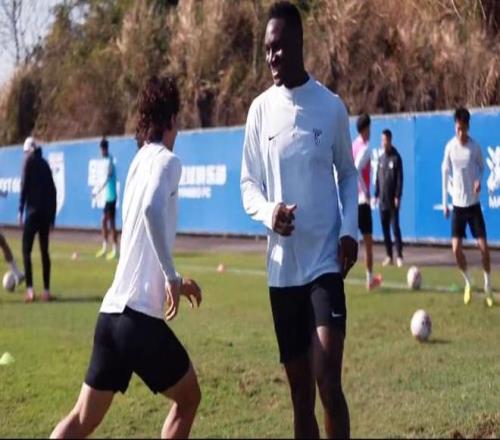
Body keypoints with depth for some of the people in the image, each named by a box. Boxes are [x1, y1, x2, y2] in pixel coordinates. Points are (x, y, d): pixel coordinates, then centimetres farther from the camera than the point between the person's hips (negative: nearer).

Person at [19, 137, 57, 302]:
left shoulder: (29, 161, 1)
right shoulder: (45, 164, 17)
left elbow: (24, 185, -9)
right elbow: (52, 191, 15)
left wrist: (21, 211, -8)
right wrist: (52, 217, 17)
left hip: (33, 211, -5)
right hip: (46, 213, 5)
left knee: (26, 250, -2)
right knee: (44, 251, 11)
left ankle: (30, 290, -15)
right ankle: (46, 290, 7)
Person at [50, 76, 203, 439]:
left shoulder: (139, 161, 18)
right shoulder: (167, 161, -6)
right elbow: (152, 210, -27)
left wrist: (174, 281, 34)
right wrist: (172, 277, -21)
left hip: (112, 312, 7)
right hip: (140, 316, -7)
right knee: (188, 400, 14)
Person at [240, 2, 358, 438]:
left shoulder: (331, 107, -1)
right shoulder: (261, 109, 4)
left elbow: (348, 175, 10)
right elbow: (249, 184, 9)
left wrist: (350, 229, -6)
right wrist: (269, 213, -13)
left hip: (326, 262, -3)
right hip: (283, 267, 3)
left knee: (328, 379, -14)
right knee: (300, 393, 9)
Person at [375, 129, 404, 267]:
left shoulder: (396, 157, -7)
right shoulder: (381, 158, 11)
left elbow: (400, 179, -10)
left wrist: (397, 196, -15)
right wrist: (376, 195, 10)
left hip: (392, 200, -6)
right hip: (382, 200, 6)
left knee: (395, 228, -6)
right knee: (385, 229, 8)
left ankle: (399, 256, -4)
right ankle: (389, 256, 14)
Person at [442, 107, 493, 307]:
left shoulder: (475, 147, -8)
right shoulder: (450, 147, -6)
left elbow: (482, 167, 8)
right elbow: (445, 172, 4)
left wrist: (479, 180, -16)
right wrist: (444, 202, 4)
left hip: (474, 204, -1)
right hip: (458, 204, 1)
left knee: (483, 246, -6)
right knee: (456, 248, -8)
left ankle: (488, 285, 13)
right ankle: (468, 282, 15)